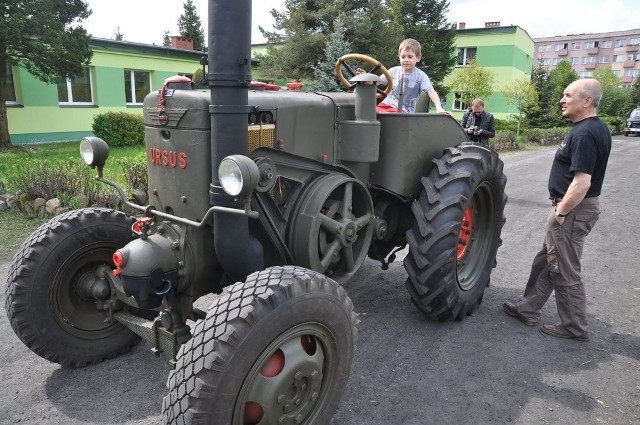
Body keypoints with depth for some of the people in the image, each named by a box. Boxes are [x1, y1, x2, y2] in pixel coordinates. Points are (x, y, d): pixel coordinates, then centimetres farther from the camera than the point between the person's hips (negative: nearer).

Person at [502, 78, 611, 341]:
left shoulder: (585, 134, -23)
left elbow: (582, 183, -28)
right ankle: (528, 309, 30)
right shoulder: (593, 128, 10)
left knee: (564, 270, 3)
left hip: (573, 210, -10)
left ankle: (575, 327, 19)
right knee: (546, 261, 18)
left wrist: (560, 212, -18)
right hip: (573, 207, 10)